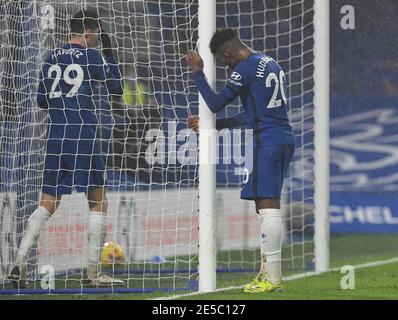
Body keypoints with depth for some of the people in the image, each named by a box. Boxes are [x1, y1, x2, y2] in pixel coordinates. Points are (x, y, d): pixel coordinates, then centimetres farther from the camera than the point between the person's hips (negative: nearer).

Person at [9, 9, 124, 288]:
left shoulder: (52, 58, 12)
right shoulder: (92, 56, -4)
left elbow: (42, 100, 16)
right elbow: (117, 88, 6)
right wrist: (109, 52, 11)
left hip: (55, 135, 5)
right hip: (83, 135, -5)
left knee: (48, 203, 7)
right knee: (98, 202, 4)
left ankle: (20, 263, -7)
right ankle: (93, 272, 0)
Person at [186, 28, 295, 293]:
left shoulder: (246, 69, -11)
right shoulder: (271, 64, 19)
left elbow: (216, 103, -7)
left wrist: (198, 73, 4)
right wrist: (211, 124, 26)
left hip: (266, 142, -10)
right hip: (285, 139, 10)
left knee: (268, 207, -10)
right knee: (270, 207, 15)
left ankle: (273, 278, -13)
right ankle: (269, 271, 18)